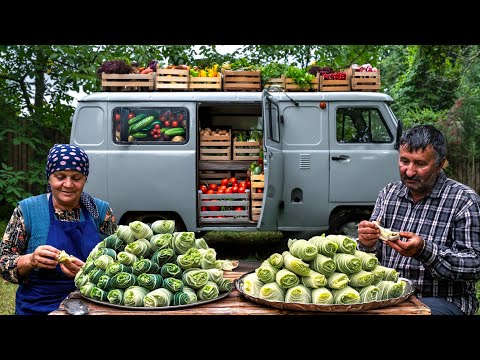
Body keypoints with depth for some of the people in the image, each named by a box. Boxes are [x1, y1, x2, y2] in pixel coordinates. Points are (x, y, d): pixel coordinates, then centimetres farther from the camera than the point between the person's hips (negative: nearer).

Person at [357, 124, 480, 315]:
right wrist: (368, 244, -15)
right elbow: (374, 254, 10)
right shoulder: (389, 193, 9)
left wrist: (424, 250, -28)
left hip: (442, 300, -3)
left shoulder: (464, 200, -7)